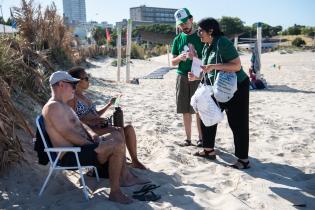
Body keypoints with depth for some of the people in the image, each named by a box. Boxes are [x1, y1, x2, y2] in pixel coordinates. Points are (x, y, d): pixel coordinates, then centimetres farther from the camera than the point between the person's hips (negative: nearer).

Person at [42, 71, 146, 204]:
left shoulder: (63, 106, 19)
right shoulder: (53, 106, -15)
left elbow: (80, 125, 22)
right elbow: (68, 134, -23)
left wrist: (94, 137, 4)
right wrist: (92, 144, -16)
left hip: (80, 147, 11)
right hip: (71, 155, -11)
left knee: (117, 136, 16)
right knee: (118, 146, -23)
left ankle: (124, 175, 17)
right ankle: (115, 192, -14)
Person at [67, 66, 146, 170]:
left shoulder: (84, 97, 21)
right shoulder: (72, 98, -6)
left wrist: (110, 104, 19)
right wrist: (91, 121, -21)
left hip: (99, 126, 9)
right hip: (87, 130, -9)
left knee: (129, 128, -8)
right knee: (119, 131, -29)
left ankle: (135, 161, -5)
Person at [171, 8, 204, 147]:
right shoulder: (178, 39, 9)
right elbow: (173, 62, 10)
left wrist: (196, 58, -20)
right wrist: (180, 58, -12)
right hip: (182, 77, 3)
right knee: (185, 110, 7)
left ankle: (201, 138, 12)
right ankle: (188, 138, 18)